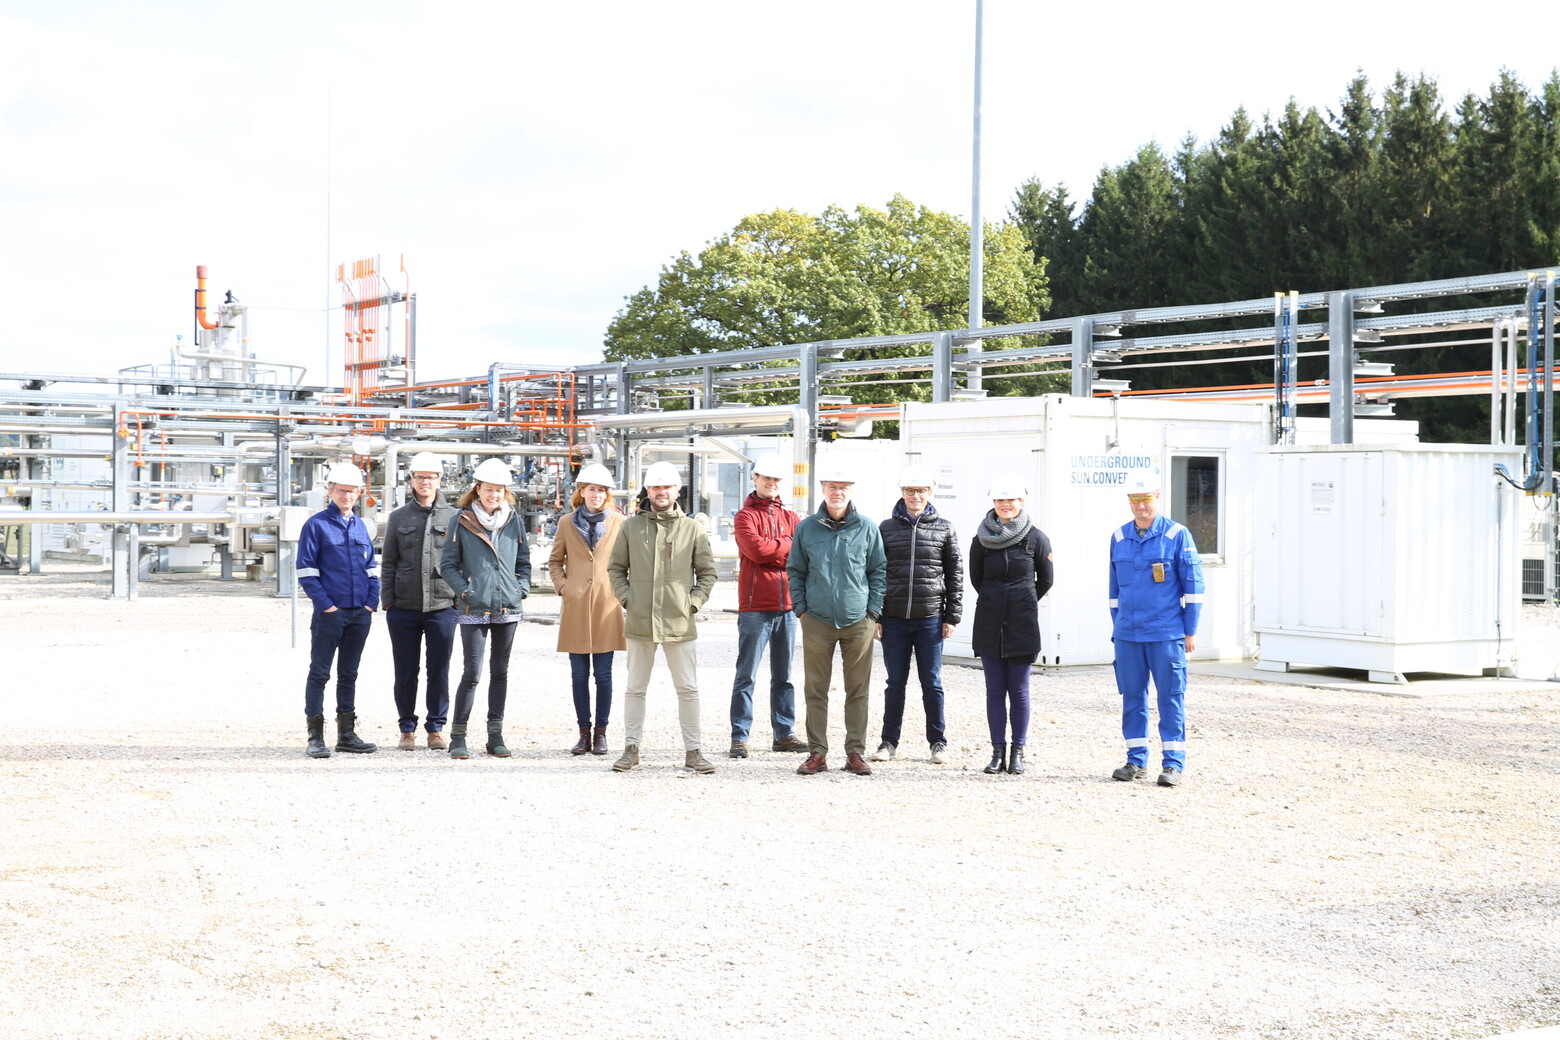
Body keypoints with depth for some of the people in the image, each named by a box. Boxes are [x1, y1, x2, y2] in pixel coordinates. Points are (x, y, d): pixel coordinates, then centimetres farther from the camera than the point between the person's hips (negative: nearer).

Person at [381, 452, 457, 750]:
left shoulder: (453, 517, 4)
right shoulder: (399, 518, 9)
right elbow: (388, 562, 9)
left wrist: (460, 599, 0)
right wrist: (388, 602, 2)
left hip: (442, 606, -1)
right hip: (404, 608, 1)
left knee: (439, 670, 3)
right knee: (405, 671, 6)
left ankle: (436, 728, 13)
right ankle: (407, 729, 16)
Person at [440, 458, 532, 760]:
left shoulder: (515, 521, 9)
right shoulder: (462, 521, -1)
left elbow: (524, 562, 18)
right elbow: (447, 564, 2)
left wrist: (522, 588, 2)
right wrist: (464, 590, -10)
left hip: (507, 608, 4)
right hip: (474, 610, -4)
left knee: (500, 672, 9)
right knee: (472, 673, -7)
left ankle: (495, 735, 16)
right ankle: (458, 736, 3)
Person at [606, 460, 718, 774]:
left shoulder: (693, 529, 3)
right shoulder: (631, 526, 5)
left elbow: (707, 572, 9)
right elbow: (615, 568, 12)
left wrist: (693, 602, -2)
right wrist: (626, 598, 0)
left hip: (680, 623, -1)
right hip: (639, 622, 1)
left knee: (688, 689, 3)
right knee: (636, 688, 8)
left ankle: (692, 750, 10)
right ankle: (631, 748, 17)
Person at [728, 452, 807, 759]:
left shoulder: (790, 517, 16)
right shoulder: (746, 515, 1)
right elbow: (756, 549, -16)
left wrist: (771, 551, -10)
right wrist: (787, 545, -3)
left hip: (786, 606, 5)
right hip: (755, 606, -5)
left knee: (783, 675, 11)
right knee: (747, 675, -4)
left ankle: (784, 733, 16)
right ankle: (739, 736, -3)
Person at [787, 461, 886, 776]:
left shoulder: (867, 528, 2)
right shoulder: (806, 528, 4)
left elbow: (878, 571, 6)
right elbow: (795, 571, 11)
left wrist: (873, 611, -1)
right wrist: (800, 608, 3)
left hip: (858, 621, -1)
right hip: (817, 621, 1)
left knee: (858, 691, 3)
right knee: (816, 689, 3)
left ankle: (855, 752, 10)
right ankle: (817, 752, 10)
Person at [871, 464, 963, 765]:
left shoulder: (944, 528, 4)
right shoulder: (887, 528, 5)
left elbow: (955, 574, 5)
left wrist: (952, 616, 1)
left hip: (930, 618, -1)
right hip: (894, 617, 1)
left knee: (931, 682, 5)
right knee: (895, 682, 7)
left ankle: (938, 742, 14)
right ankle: (889, 741, 15)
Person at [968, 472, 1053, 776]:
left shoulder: (1036, 538, -3)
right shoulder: (982, 539, 2)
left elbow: (1046, 580, 7)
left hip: (1023, 624, -2)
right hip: (989, 624, 2)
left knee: (1019, 691, 2)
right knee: (995, 690, 5)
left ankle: (1017, 752, 9)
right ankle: (998, 751, 10)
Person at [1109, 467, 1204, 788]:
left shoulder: (1177, 535, -3)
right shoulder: (1119, 537, 10)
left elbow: (1193, 585, -1)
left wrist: (1191, 630, -3)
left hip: (1166, 634, -4)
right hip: (1127, 635, 4)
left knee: (1170, 697, -1)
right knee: (1132, 697, 8)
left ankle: (1173, 763, 4)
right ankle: (1137, 760, 16)